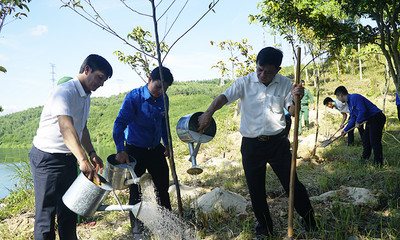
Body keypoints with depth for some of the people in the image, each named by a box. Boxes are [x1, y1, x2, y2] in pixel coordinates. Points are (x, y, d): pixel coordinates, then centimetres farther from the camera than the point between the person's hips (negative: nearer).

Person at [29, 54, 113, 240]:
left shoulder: (86, 97, 11)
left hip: (69, 158, 9)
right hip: (47, 159, -9)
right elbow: (66, 128, -36)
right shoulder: (65, 92, -20)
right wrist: (83, 160, -47)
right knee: (46, 211, -2)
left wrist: (91, 153, 12)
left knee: (69, 207, 15)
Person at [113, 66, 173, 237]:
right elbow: (120, 123, -23)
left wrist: (167, 143, 20)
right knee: (135, 191, 3)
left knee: (163, 186, 12)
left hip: (155, 149, 5)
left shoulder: (163, 99, 0)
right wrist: (120, 150, -31)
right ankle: (137, 229, 20)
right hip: (135, 150, -5)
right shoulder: (134, 98, -17)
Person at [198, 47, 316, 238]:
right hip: (251, 145, 0)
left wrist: (296, 99, -19)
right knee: (256, 190, 9)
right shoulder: (244, 83, -5)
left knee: (292, 183, 6)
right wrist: (209, 113, -36)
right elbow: (223, 98, -17)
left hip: (278, 142, 0)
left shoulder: (285, 84, 1)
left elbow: (292, 112, 3)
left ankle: (310, 221, 30)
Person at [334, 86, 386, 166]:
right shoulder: (350, 103, 15)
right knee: (365, 139, 19)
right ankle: (365, 158, 34)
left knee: (374, 141, -8)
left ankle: (378, 162, 0)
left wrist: (358, 122, -13)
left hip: (377, 118, -11)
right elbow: (353, 119, 20)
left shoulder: (354, 97, -18)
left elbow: (362, 111, -28)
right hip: (370, 120, 11)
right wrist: (346, 130, 21)